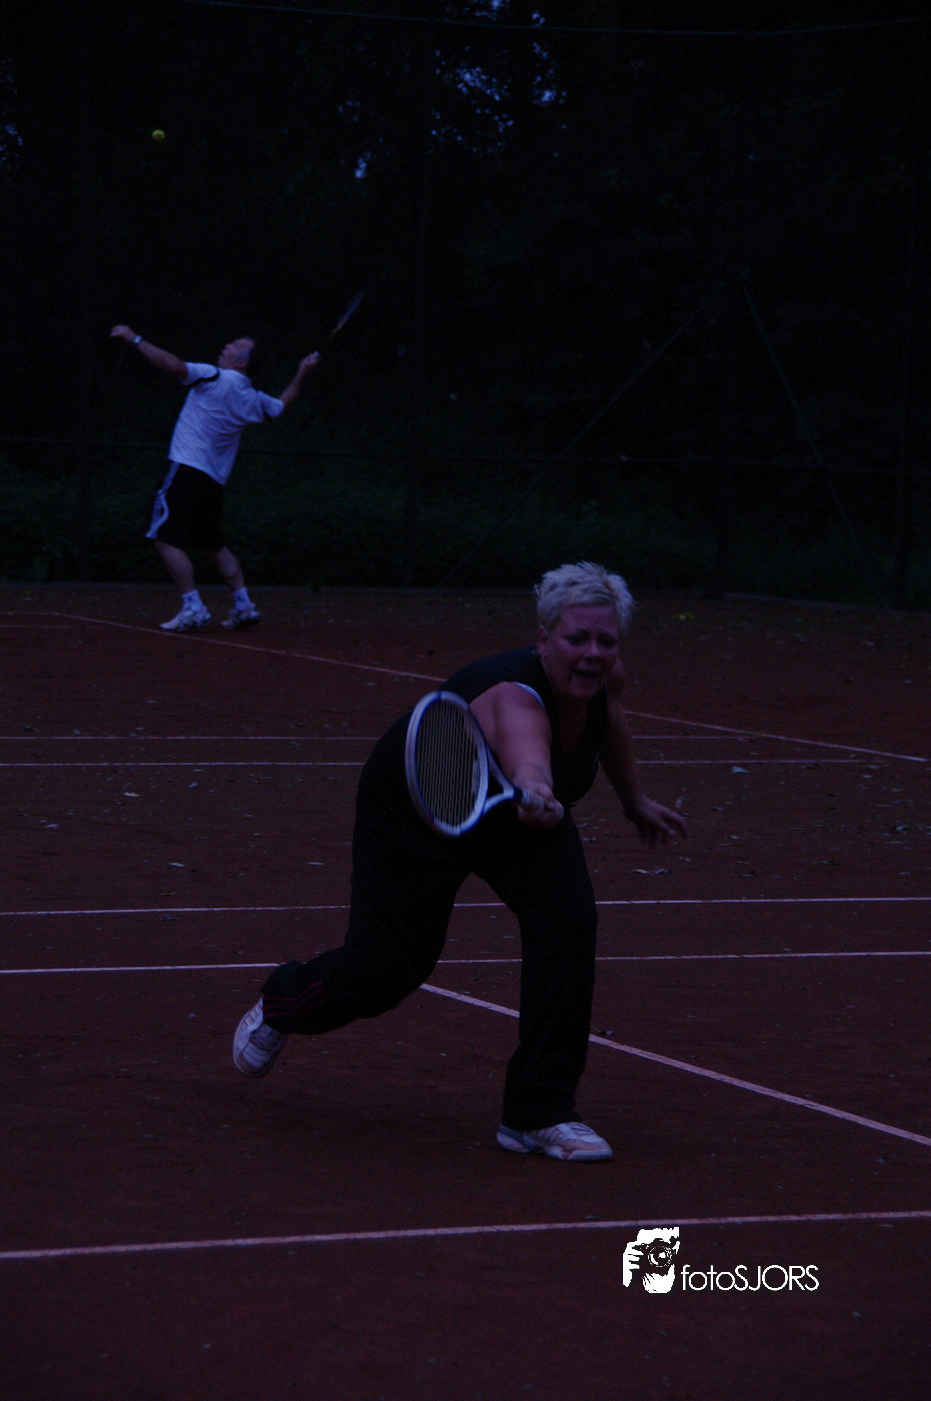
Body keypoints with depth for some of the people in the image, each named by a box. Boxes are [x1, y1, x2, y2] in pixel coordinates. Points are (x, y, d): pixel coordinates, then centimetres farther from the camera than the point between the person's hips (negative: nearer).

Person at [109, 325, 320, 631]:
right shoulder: (253, 399, 12)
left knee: (167, 540, -7)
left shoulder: (215, 378, -7)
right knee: (215, 545, 19)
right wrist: (302, 375, 42)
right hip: (215, 480, 8)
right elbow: (282, 405, 33)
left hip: (188, 469, -8)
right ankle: (244, 606, 14)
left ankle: (193, 608, -15)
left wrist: (134, 339, -12)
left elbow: (172, 364, -18)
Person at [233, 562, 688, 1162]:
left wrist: (636, 799, 15)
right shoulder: (515, 697, -43)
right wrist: (536, 796, -89)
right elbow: (526, 753, -68)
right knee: (386, 968, 2)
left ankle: (539, 1115, -12)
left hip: (515, 818, 6)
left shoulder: (603, 677, -21)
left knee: (568, 920, -21)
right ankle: (281, 1003, 41)